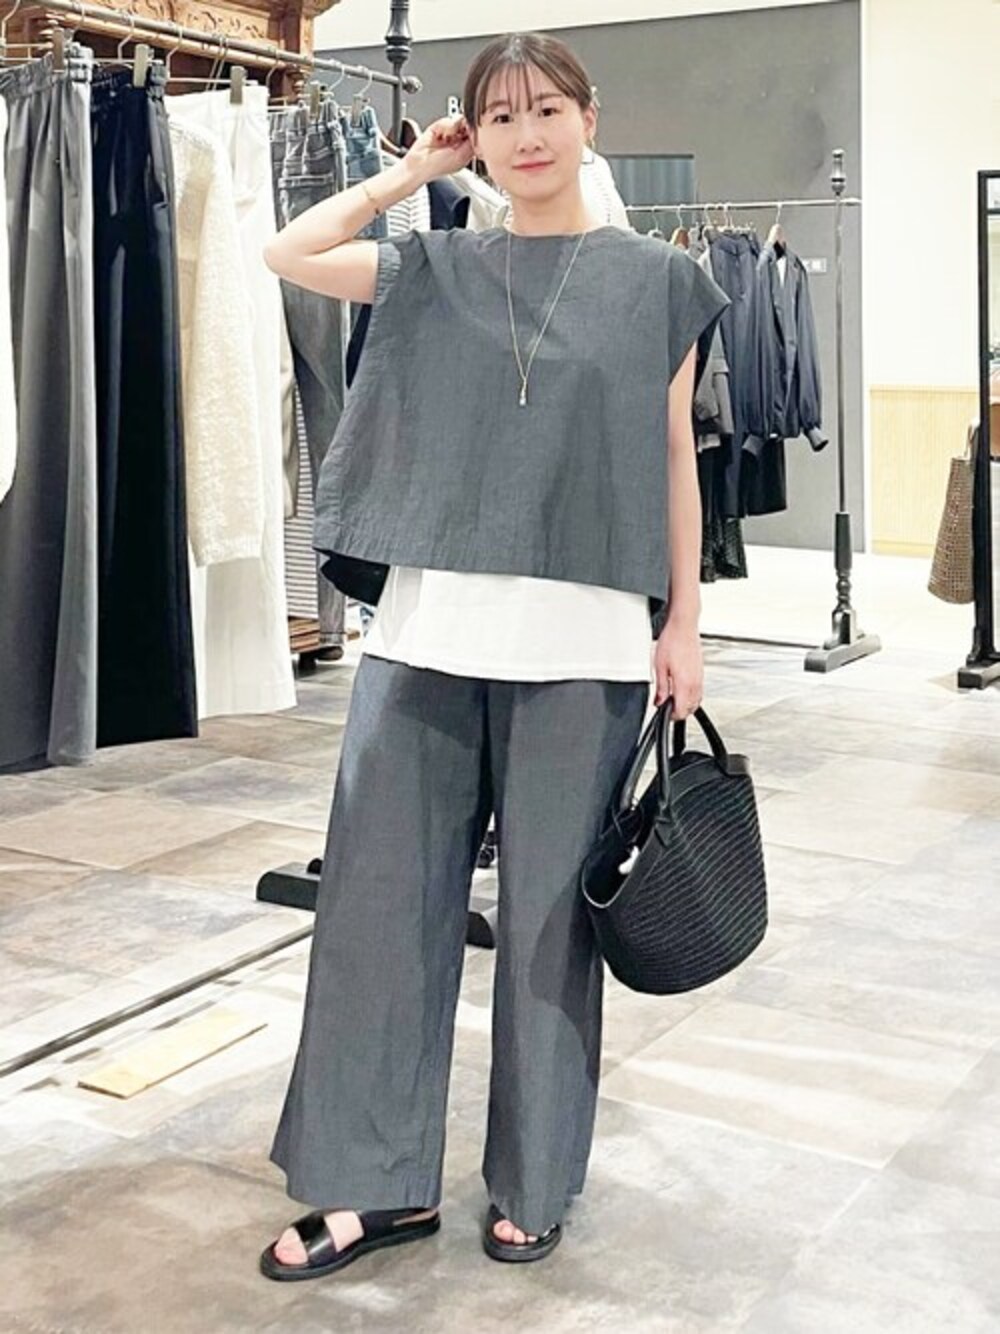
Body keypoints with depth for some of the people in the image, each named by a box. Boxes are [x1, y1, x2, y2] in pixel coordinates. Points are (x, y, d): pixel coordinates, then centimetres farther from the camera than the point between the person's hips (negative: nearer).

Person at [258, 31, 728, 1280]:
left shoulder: (654, 278, 5)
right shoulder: (437, 266, 10)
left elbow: (673, 461, 5)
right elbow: (289, 254, 5)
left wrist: (682, 623, 1)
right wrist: (415, 169, 9)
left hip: (579, 643, -2)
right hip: (428, 626, 2)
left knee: (549, 910, 6)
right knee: (379, 895, 3)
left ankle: (532, 1180, 24)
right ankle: (373, 1179, 17)